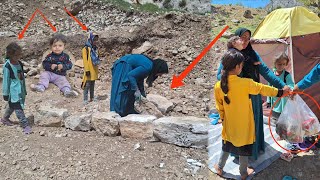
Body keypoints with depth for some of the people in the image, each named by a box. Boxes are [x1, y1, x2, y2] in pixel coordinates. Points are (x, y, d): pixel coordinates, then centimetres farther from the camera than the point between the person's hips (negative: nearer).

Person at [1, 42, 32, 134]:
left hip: (21, 90, 7)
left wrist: (24, 90, 18)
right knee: (18, 108, -5)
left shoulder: (19, 63, 4)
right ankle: (25, 125, 0)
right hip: (14, 92, -7)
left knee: (12, 105, 23)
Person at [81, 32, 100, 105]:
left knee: (92, 85, 15)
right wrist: (87, 69, -18)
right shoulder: (86, 48, -9)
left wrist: (97, 69, 18)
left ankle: (92, 98, 24)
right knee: (87, 85, -5)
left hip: (94, 70, 7)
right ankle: (85, 99, 0)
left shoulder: (95, 48, 14)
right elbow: (85, 60, -13)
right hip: (89, 70, -7)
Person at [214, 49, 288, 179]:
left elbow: (219, 107, -2)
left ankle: (219, 168, 38)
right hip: (244, 125, -2)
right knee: (244, 149, 17)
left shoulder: (218, 86, -14)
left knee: (227, 146, 23)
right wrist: (280, 92, 6)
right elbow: (263, 89, -9)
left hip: (229, 125, 3)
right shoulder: (245, 83, -24)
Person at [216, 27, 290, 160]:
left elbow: (266, 71, -5)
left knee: (253, 123, 16)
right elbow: (219, 75, -4)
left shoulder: (253, 54, 1)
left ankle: (255, 147, 37)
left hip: (253, 96, 3)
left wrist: (282, 85, -13)